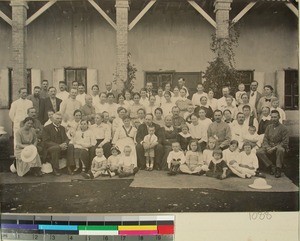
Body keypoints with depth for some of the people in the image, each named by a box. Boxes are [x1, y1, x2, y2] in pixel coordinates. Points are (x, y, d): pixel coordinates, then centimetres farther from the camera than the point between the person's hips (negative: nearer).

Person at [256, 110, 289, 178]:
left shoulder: (283, 128, -4)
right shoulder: (269, 127, 11)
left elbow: (285, 142, -9)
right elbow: (265, 139, 9)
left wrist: (274, 148, -19)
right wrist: (268, 147, -12)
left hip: (279, 147, -4)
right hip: (269, 147, 4)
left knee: (280, 150, -39)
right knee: (259, 152, -22)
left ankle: (278, 169, -20)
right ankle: (271, 167, -7)